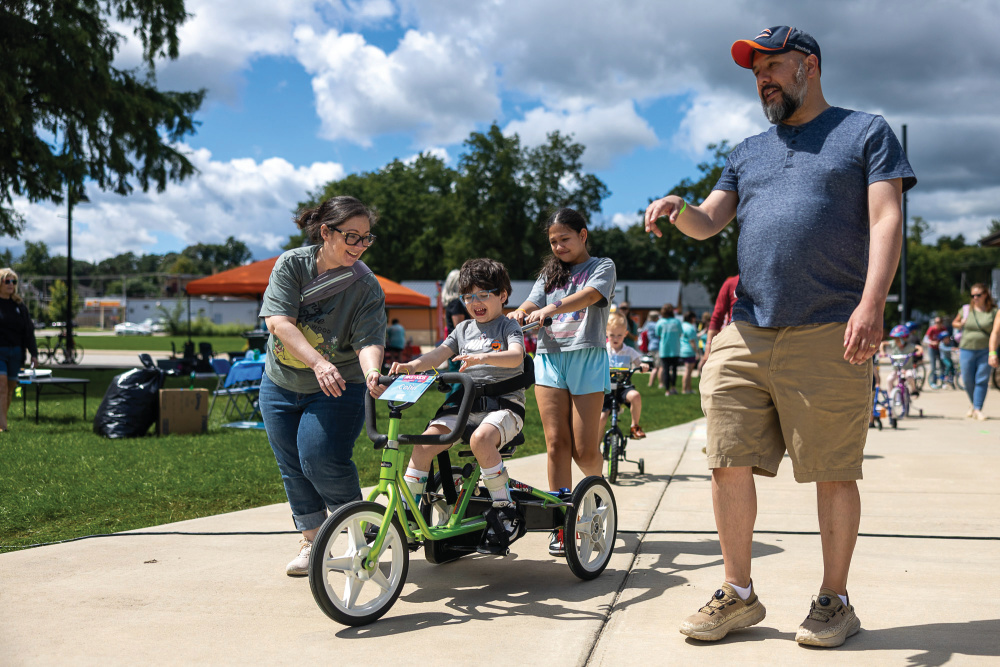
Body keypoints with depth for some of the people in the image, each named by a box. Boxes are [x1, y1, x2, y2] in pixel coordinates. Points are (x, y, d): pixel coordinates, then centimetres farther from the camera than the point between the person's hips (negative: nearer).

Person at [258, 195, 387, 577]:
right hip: (281, 384, 3)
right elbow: (278, 320, -23)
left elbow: (368, 340, -21)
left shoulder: (367, 287, -13)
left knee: (321, 460, -17)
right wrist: (318, 362, -36)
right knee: (292, 466, 9)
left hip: (336, 388, -3)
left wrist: (372, 371, -45)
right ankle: (311, 539, 28)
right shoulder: (292, 265, -11)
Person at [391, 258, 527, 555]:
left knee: (481, 438, -37)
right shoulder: (463, 329, 21)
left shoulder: (509, 326, 5)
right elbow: (438, 355, 11)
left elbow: (516, 355, -15)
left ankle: (506, 511, -24)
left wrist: (482, 357, -34)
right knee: (424, 443, -18)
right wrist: (411, 366, -10)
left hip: (503, 403, -5)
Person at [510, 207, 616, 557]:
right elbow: (532, 304, 7)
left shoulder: (602, 267, 7)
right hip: (549, 357, 3)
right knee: (556, 443, -4)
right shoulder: (549, 273, 20)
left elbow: (589, 295, -14)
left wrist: (551, 309, -30)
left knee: (584, 449, -4)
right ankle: (561, 524, 1)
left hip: (587, 357, -3)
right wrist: (519, 313, -18)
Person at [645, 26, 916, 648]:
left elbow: (887, 219, -2)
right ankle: (739, 595, 15)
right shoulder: (748, 153, 23)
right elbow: (708, 223, 17)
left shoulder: (865, 132, 9)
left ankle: (835, 601, 17)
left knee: (834, 474, 1)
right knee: (730, 464, 1)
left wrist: (871, 303, -16)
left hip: (828, 337, -4)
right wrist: (677, 209, -8)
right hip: (745, 336, 5)